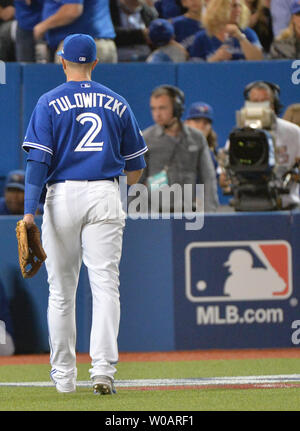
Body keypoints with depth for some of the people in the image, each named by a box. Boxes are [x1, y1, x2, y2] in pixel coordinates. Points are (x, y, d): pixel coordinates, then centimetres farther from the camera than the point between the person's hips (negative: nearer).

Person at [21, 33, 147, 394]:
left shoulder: (50, 103, 0)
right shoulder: (116, 104, 9)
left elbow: (38, 159, -9)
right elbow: (135, 166, 14)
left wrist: (29, 212, -12)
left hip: (62, 197, -1)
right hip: (105, 196, 1)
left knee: (61, 292, 9)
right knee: (105, 286, -4)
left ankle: (64, 375, 14)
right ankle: (103, 368, -19)